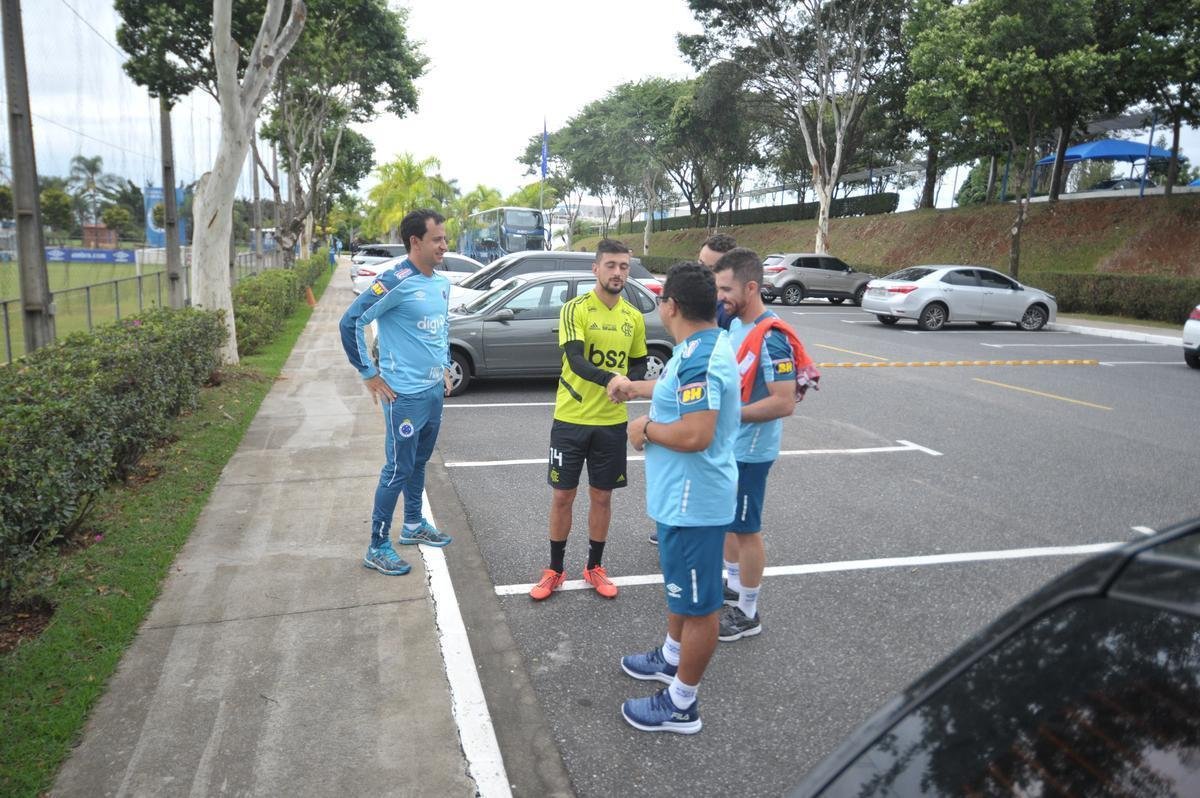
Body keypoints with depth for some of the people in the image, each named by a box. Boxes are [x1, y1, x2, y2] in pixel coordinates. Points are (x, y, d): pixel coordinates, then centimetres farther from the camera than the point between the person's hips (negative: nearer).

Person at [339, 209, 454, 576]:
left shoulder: (442, 283, 7)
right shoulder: (395, 282, -18)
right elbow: (350, 322, -17)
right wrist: (369, 374, -14)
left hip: (435, 391, 8)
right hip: (405, 395, -8)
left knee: (419, 463, 20)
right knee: (398, 470, -2)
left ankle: (414, 525, 37)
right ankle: (377, 548, 10)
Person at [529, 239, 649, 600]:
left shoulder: (634, 317, 4)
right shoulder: (575, 309, -10)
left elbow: (639, 364, 14)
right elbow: (576, 359, -22)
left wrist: (628, 381, -9)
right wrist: (609, 378, -40)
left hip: (612, 421, 3)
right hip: (571, 418, -3)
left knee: (602, 496, 12)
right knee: (562, 495, 6)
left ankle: (594, 567, 29)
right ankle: (555, 570, 23)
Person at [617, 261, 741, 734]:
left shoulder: (699, 358, -26)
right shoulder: (706, 345, 7)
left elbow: (695, 434, -34)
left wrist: (647, 429, -17)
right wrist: (635, 386, 36)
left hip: (693, 501, -11)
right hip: (684, 495, 11)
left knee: (697, 603, 4)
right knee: (681, 588, 27)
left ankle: (681, 705, 19)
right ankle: (672, 658, 48)